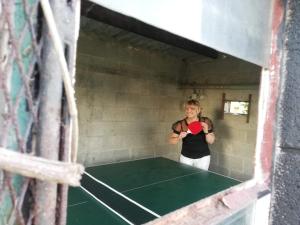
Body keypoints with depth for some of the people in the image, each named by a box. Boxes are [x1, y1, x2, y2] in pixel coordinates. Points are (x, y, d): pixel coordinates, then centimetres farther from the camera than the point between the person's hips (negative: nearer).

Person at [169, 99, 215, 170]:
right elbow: (171, 140, -4)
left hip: (203, 157, 0)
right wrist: (179, 137, -23)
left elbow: (211, 141, -5)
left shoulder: (205, 122, -9)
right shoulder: (181, 124, -11)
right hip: (186, 157, 0)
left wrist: (206, 132, -23)